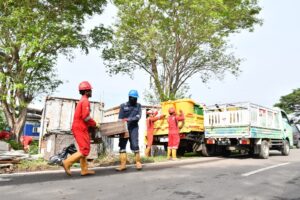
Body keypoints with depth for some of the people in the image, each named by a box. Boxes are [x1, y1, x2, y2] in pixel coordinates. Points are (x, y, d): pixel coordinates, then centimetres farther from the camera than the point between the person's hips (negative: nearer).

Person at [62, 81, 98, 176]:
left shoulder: (81, 101, 19)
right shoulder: (85, 101, -12)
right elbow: (86, 117, -20)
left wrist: (92, 124, 13)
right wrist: (94, 124, -7)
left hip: (78, 128, 10)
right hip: (81, 128, -10)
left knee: (83, 149, 11)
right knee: (85, 150, -7)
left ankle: (84, 170, 13)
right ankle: (67, 162, -7)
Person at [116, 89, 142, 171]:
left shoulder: (138, 106, 7)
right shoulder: (123, 105, 4)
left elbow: (138, 116, -8)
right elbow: (120, 118, -1)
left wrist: (129, 119, -23)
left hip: (134, 128, -1)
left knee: (135, 145, -5)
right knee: (122, 145, -1)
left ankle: (138, 162, 10)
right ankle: (123, 164, 4)